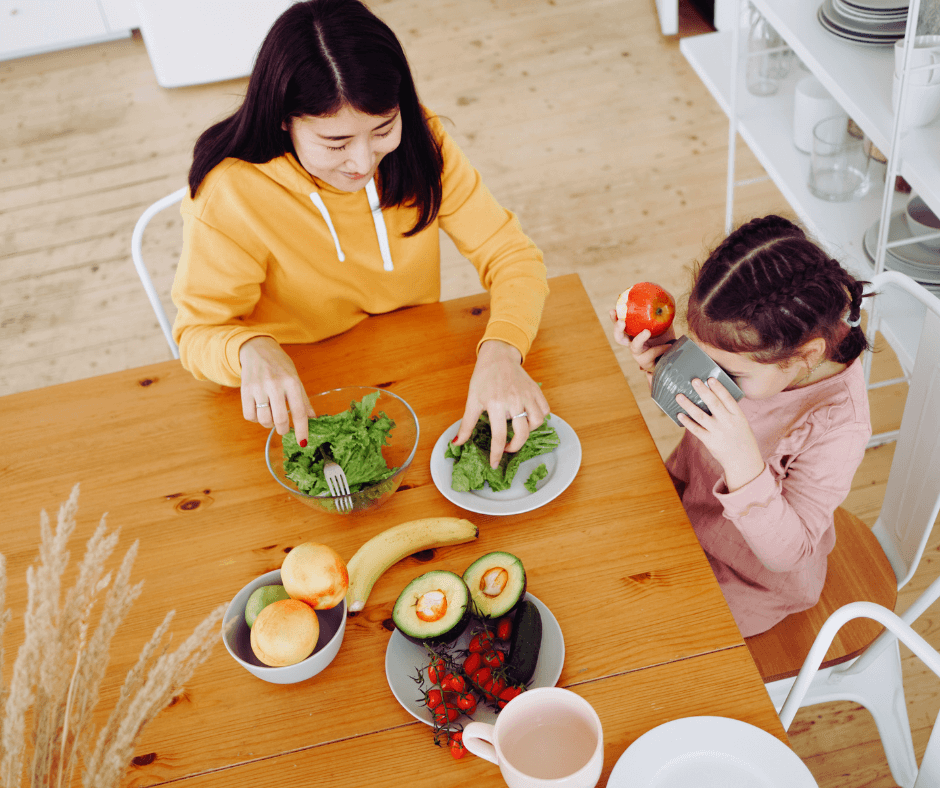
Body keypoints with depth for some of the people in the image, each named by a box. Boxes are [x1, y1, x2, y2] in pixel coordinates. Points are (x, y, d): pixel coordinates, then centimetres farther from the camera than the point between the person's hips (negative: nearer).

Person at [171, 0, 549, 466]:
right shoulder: (229, 196, -23)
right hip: (303, 403, 0)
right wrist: (250, 351, -39)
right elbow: (198, 331, -14)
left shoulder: (420, 141, -13)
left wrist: (500, 350, -33)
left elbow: (510, 254, -11)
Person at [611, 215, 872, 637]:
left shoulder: (837, 429, -37)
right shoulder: (757, 346, -21)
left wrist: (743, 460, -48)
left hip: (752, 583, -6)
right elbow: (695, 409, 2)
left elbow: (785, 552, -32)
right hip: (691, 508, 6)